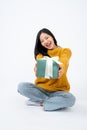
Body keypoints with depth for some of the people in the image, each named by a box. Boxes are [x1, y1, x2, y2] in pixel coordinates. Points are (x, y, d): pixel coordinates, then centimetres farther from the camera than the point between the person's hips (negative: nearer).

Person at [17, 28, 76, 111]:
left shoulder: (65, 51, 2)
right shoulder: (41, 53, 7)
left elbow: (64, 61, -22)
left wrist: (61, 68, -47)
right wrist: (37, 69, -42)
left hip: (58, 90, -2)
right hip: (41, 88, 2)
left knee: (70, 99, -33)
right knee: (21, 86, -23)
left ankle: (40, 101, -13)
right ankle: (52, 100, -14)